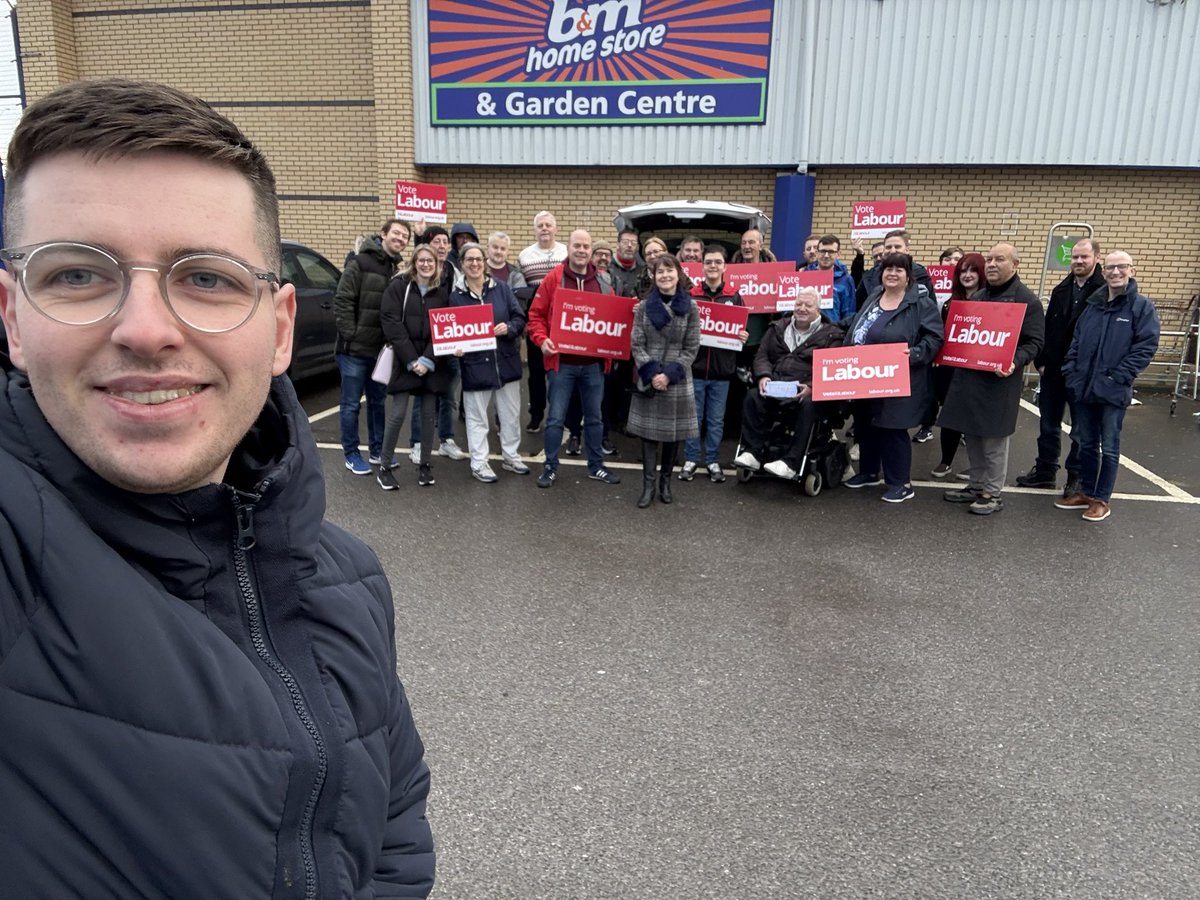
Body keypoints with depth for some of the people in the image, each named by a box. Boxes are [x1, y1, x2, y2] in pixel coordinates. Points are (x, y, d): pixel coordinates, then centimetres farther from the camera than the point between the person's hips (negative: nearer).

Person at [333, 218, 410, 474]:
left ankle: (377, 450, 28)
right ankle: (351, 454, 15)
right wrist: (351, 335, -16)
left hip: (381, 349, 6)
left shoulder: (399, 269, 7)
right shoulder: (360, 263, -10)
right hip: (355, 348, -6)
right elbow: (342, 301, -13)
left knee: (378, 401, 16)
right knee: (351, 403, 4)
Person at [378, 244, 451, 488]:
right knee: (398, 413, -6)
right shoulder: (398, 286, 0)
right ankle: (385, 467, 6)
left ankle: (424, 464, 20)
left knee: (428, 414, 7)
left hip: (433, 362, 2)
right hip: (405, 360, -2)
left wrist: (428, 359, -11)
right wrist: (412, 360, -14)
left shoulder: (444, 291, 6)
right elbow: (392, 325, -7)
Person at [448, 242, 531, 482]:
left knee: (511, 414, 13)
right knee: (477, 417, 6)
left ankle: (511, 457, 28)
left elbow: (520, 318, 0)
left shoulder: (502, 288, 1)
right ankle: (479, 464, 17)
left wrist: (509, 328, -20)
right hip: (475, 365, -2)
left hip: (507, 362, 2)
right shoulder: (456, 296, -2)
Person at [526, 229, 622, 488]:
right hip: (562, 362, -3)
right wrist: (542, 340, -17)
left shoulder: (603, 282, 6)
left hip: (594, 363, 3)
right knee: (556, 417, 3)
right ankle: (550, 467, 16)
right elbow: (536, 314, -3)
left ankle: (596, 466, 26)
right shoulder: (553, 278, -4)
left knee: (594, 417, 13)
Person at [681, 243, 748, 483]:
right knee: (693, 417, 7)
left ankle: (713, 461, 19)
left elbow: (743, 329, 11)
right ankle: (691, 459, 18)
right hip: (695, 366, -1)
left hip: (721, 369, 1)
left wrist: (744, 337, -9)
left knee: (716, 420, 8)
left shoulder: (734, 297, 6)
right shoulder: (690, 296, 3)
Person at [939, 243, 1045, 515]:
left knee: (994, 439, 0)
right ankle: (976, 485, 25)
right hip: (968, 376, 7)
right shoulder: (977, 296, 17)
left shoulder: (1026, 300, -5)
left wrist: (1015, 362, -27)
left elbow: (1034, 342, -10)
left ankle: (992, 493, 11)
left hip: (998, 380, -7)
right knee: (972, 435, 13)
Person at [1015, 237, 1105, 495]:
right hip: (1052, 370, 6)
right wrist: (1041, 361, 4)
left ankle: (1076, 477, 18)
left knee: (1081, 428, 7)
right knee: (1048, 424, 13)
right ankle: (1045, 471, 25)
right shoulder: (1061, 290, 10)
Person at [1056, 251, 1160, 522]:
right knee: (1086, 444, 14)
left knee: (1109, 448, 5)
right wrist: (1071, 372, 1)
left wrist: (1117, 377, -15)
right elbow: (1076, 341, 14)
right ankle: (1086, 492, 27)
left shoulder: (1142, 306, -5)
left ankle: (1101, 500, 15)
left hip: (1114, 391, -5)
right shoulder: (1093, 304, 10)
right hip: (1083, 388, 5)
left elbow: (1146, 347, -11)